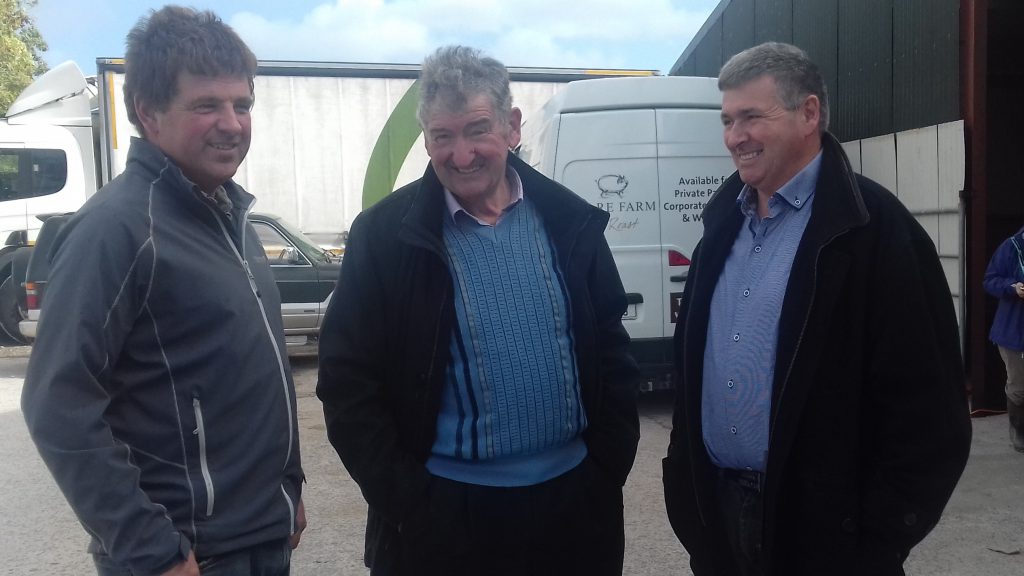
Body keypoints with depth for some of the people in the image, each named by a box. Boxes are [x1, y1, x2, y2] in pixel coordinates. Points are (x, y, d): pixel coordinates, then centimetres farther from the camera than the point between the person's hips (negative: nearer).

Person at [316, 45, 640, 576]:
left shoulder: (570, 222, -1)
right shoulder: (386, 235, -8)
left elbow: (610, 353, 6)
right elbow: (346, 379, -7)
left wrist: (610, 467, 2)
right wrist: (404, 500, -9)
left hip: (575, 501, 3)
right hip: (442, 512, -2)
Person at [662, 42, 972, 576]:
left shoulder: (875, 227, -14)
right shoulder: (724, 220, 7)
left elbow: (926, 404, -15)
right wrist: (685, 482, 11)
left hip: (821, 524, -6)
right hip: (717, 508, 6)